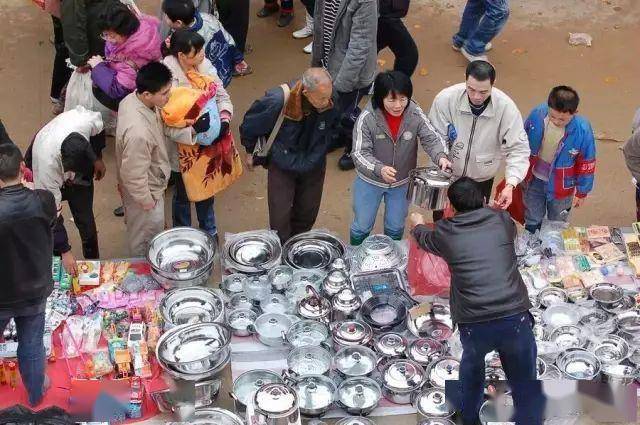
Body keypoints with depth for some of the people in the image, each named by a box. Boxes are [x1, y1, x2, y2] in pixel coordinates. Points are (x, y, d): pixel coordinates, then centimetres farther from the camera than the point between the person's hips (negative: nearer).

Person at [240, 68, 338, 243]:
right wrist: (250, 151, 4)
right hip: (282, 165, -3)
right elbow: (250, 125, -13)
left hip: (314, 165, 3)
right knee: (280, 217, 3)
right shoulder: (278, 101, -34)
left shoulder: (331, 101, -25)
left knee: (308, 215, 18)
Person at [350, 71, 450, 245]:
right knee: (362, 226, 18)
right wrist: (379, 169, -44)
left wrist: (440, 156, -40)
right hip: (370, 181, -2)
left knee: (396, 227, 23)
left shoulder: (415, 115, -21)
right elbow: (360, 153, -26)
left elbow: (431, 138, -18)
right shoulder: (367, 118, -27)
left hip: (402, 183, 2)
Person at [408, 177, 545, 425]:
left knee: (472, 362, 32)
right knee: (526, 388, 12)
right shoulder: (502, 221, 7)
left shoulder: (446, 233, 6)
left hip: (473, 326, 2)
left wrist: (417, 225, 54)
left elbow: (425, 239, 30)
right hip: (515, 319, -1)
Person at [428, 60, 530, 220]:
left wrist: (510, 184, -38)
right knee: (441, 218, 24)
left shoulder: (506, 107, -27)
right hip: (446, 174, 0)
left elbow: (518, 149, -25)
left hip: (482, 179, 0)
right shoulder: (445, 99, -28)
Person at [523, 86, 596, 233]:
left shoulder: (583, 130, -29)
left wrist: (582, 192, -2)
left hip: (561, 187, -2)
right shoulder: (537, 114, -24)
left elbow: (586, 163, -13)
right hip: (534, 180, 2)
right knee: (532, 224, 21)